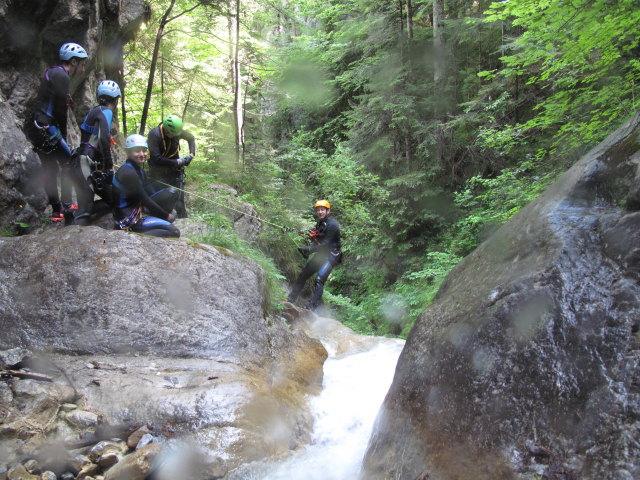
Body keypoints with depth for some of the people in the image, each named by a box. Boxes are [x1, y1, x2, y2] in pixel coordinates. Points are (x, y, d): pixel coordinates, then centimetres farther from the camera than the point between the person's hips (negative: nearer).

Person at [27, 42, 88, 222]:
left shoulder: (52, 72, 20)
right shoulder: (62, 76, -11)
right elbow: (60, 110, -14)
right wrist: (63, 136, -7)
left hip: (35, 128, 10)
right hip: (46, 128, -10)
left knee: (50, 168, 11)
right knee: (68, 162, -1)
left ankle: (56, 211, 15)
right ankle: (66, 206, -1)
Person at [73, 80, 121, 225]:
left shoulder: (95, 111, 22)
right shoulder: (106, 111, -7)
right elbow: (103, 139, -22)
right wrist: (109, 166, -19)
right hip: (88, 165, -9)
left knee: (113, 198, 11)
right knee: (85, 210, -18)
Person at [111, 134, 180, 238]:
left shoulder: (139, 170, 11)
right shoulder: (128, 172, -19)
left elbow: (147, 194, 11)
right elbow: (144, 200, -19)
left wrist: (165, 214, 0)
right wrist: (166, 215, -10)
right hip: (128, 217, -9)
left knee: (172, 192, 4)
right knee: (174, 232, -23)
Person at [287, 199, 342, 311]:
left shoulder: (332, 224, -17)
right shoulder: (320, 223, 11)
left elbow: (326, 244, -23)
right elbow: (317, 241, 10)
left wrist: (309, 249, -26)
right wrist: (308, 251, -9)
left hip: (331, 255, -8)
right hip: (321, 254, 8)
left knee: (319, 279, -22)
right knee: (302, 275, 4)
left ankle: (312, 307, -24)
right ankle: (290, 300, 11)